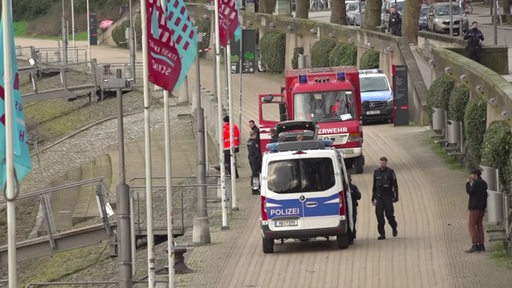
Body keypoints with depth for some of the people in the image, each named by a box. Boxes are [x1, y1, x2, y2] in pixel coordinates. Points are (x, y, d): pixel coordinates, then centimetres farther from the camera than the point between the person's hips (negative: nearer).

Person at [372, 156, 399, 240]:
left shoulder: (390, 172, -3)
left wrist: (396, 197, -7)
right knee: (379, 215, -4)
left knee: (389, 214, -5)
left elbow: (395, 185, -1)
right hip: (379, 197, 3)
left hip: (388, 196, -3)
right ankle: (382, 233, 1)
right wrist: (373, 198, 14)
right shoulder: (376, 172, 8)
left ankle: (394, 228, 23)